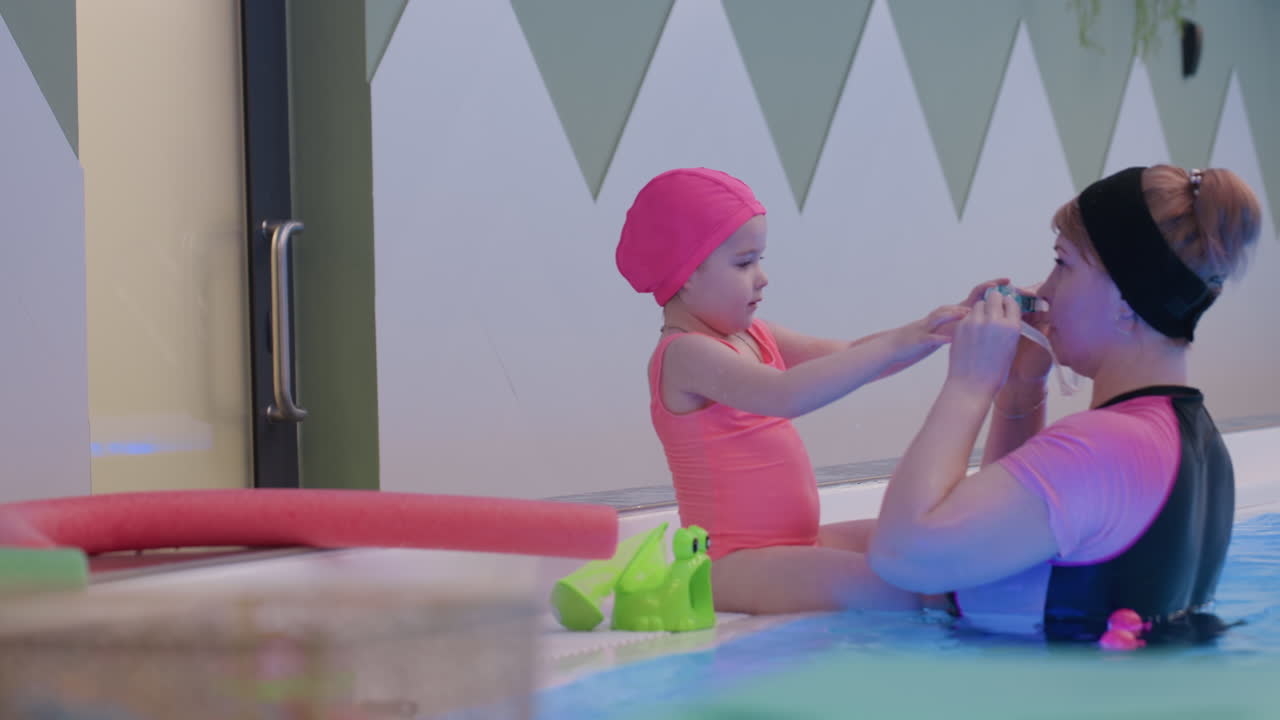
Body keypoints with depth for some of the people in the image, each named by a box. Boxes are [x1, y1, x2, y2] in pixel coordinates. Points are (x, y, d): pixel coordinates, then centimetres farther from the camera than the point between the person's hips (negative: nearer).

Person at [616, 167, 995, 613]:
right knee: (877, 586, -31)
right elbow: (784, 395, -34)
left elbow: (851, 359, 10)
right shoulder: (686, 354, -18)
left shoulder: (752, 337, 12)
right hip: (732, 566, -11)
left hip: (795, 542, 11)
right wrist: (893, 345, -34)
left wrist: (944, 326, -4)